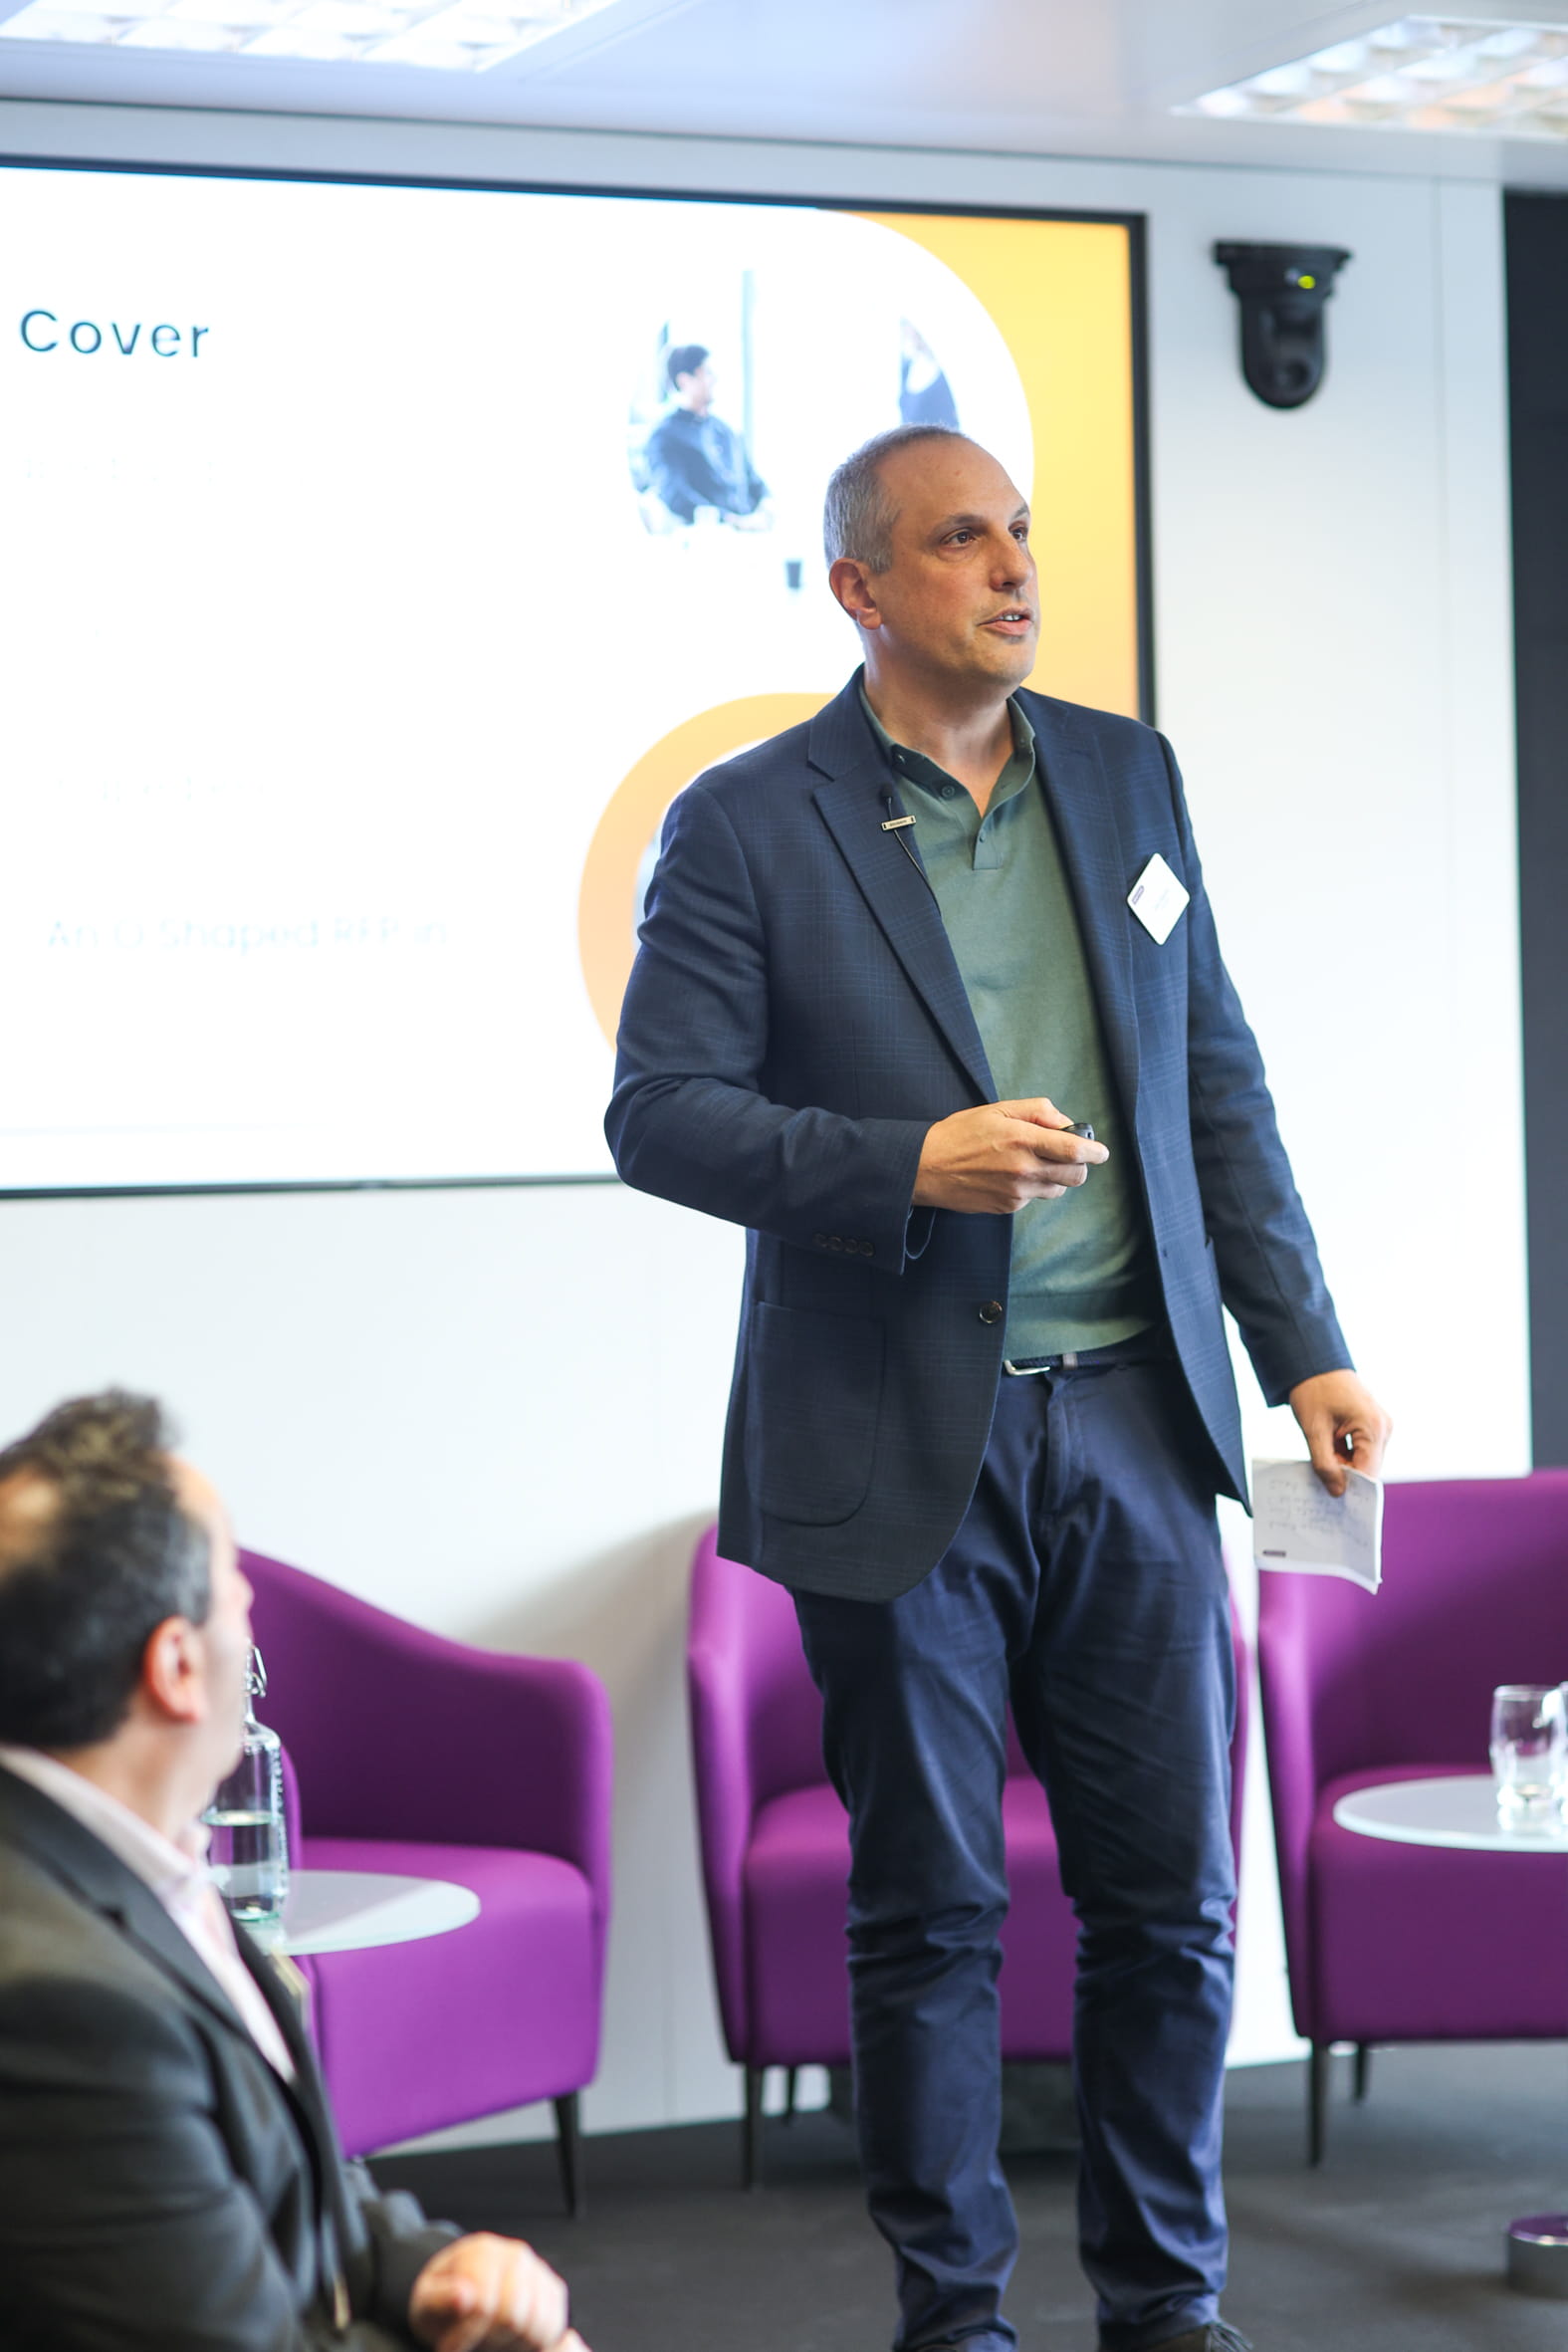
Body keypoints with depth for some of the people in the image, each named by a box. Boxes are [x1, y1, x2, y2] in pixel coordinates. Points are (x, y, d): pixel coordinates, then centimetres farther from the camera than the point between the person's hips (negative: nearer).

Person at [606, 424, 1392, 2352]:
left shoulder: (1128, 778, 11)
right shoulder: (745, 826, -3)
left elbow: (1220, 1086, 14)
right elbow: (659, 1112, -7)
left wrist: (1304, 1346, 8)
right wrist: (910, 1164, -19)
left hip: (1130, 1419, 4)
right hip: (900, 1450, -3)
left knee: (1171, 1893, 6)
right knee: (928, 1909, 5)